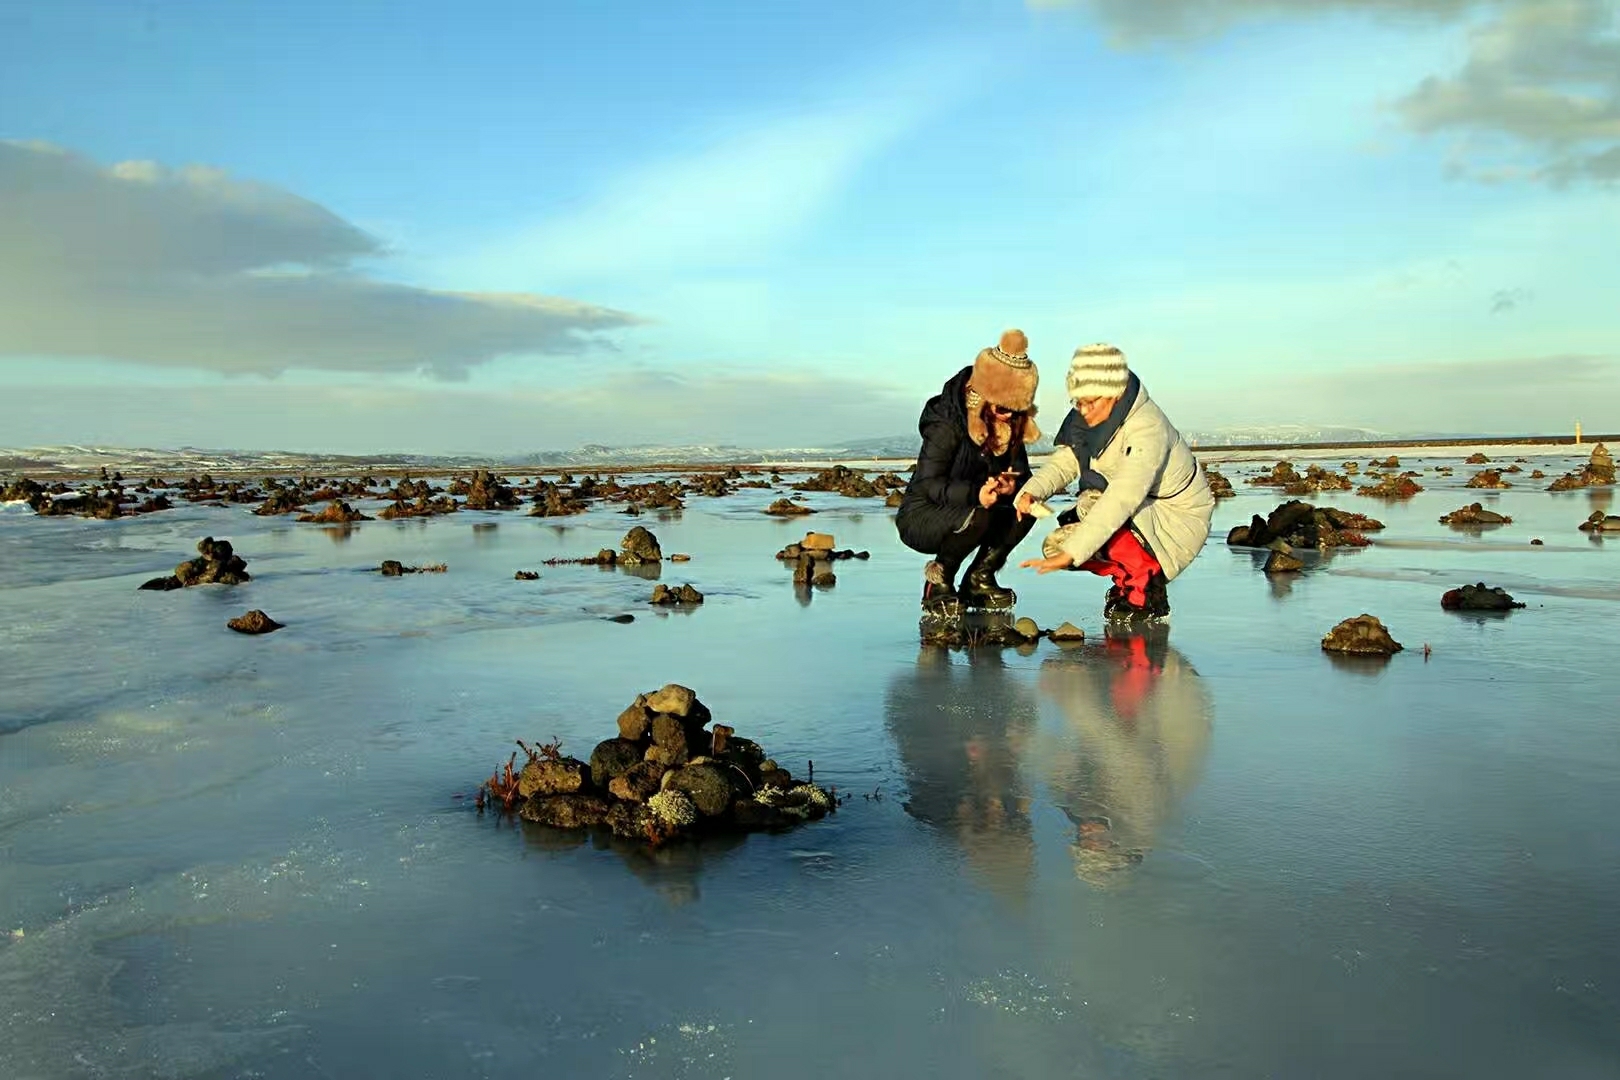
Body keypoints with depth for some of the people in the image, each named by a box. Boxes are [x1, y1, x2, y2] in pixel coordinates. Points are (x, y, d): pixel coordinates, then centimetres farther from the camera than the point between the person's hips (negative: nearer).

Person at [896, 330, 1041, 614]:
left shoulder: (1011, 425, -1)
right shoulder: (947, 422, -22)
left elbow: (1022, 474, -3)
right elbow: (928, 483, -26)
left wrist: (1013, 485, -29)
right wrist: (976, 494, -42)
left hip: (969, 508, 7)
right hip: (920, 518, -7)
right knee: (978, 516, -36)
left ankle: (979, 578, -2)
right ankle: (938, 581, -11)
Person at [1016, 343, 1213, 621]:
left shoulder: (1147, 430, -32)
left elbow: (1121, 501, -41)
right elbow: (1063, 462, -4)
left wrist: (1069, 554, -46)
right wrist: (1031, 492, -28)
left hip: (1177, 518, -7)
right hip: (1137, 514, 8)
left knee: (1089, 508, -32)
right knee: (1056, 545, -11)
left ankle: (1148, 588, -13)